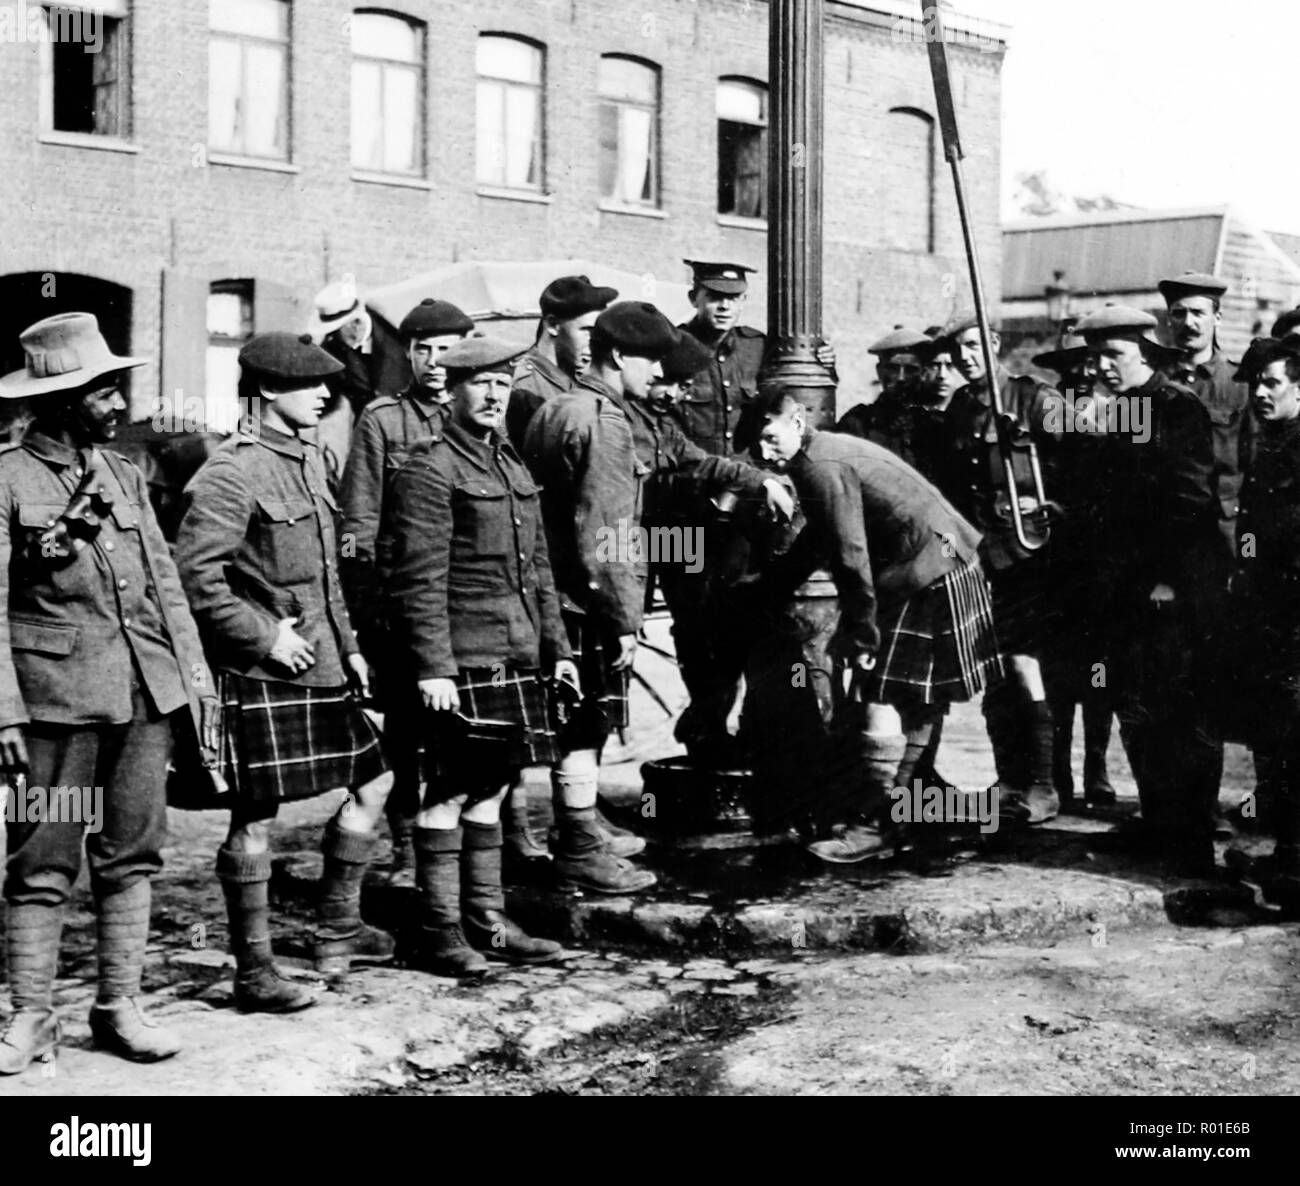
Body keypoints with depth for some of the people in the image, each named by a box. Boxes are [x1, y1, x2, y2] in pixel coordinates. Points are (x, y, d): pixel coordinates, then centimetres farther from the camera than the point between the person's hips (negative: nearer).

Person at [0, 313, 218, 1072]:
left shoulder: (123, 474, 12)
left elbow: (165, 581, 16)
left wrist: (195, 676, 10)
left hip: (146, 692, 5)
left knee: (133, 853, 9)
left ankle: (121, 1004, 19)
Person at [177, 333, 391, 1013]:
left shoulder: (309, 460, 13)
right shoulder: (233, 472, -15)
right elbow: (194, 574, -21)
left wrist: (347, 646, 17)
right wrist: (267, 636, -18)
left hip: (320, 665, 9)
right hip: (260, 675, -9)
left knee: (370, 784, 15)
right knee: (256, 817, -2)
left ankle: (337, 932, 29)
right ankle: (253, 973, 7)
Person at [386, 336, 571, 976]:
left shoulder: (513, 466, 17)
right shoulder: (429, 469, -9)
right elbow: (421, 579, -15)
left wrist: (556, 646, 17)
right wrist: (432, 667, -19)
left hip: (516, 659, 8)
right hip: (462, 662, -8)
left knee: (490, 790, 13)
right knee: (449, 795, -1)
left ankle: (488, 921, 20)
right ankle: (442, 931, 6)